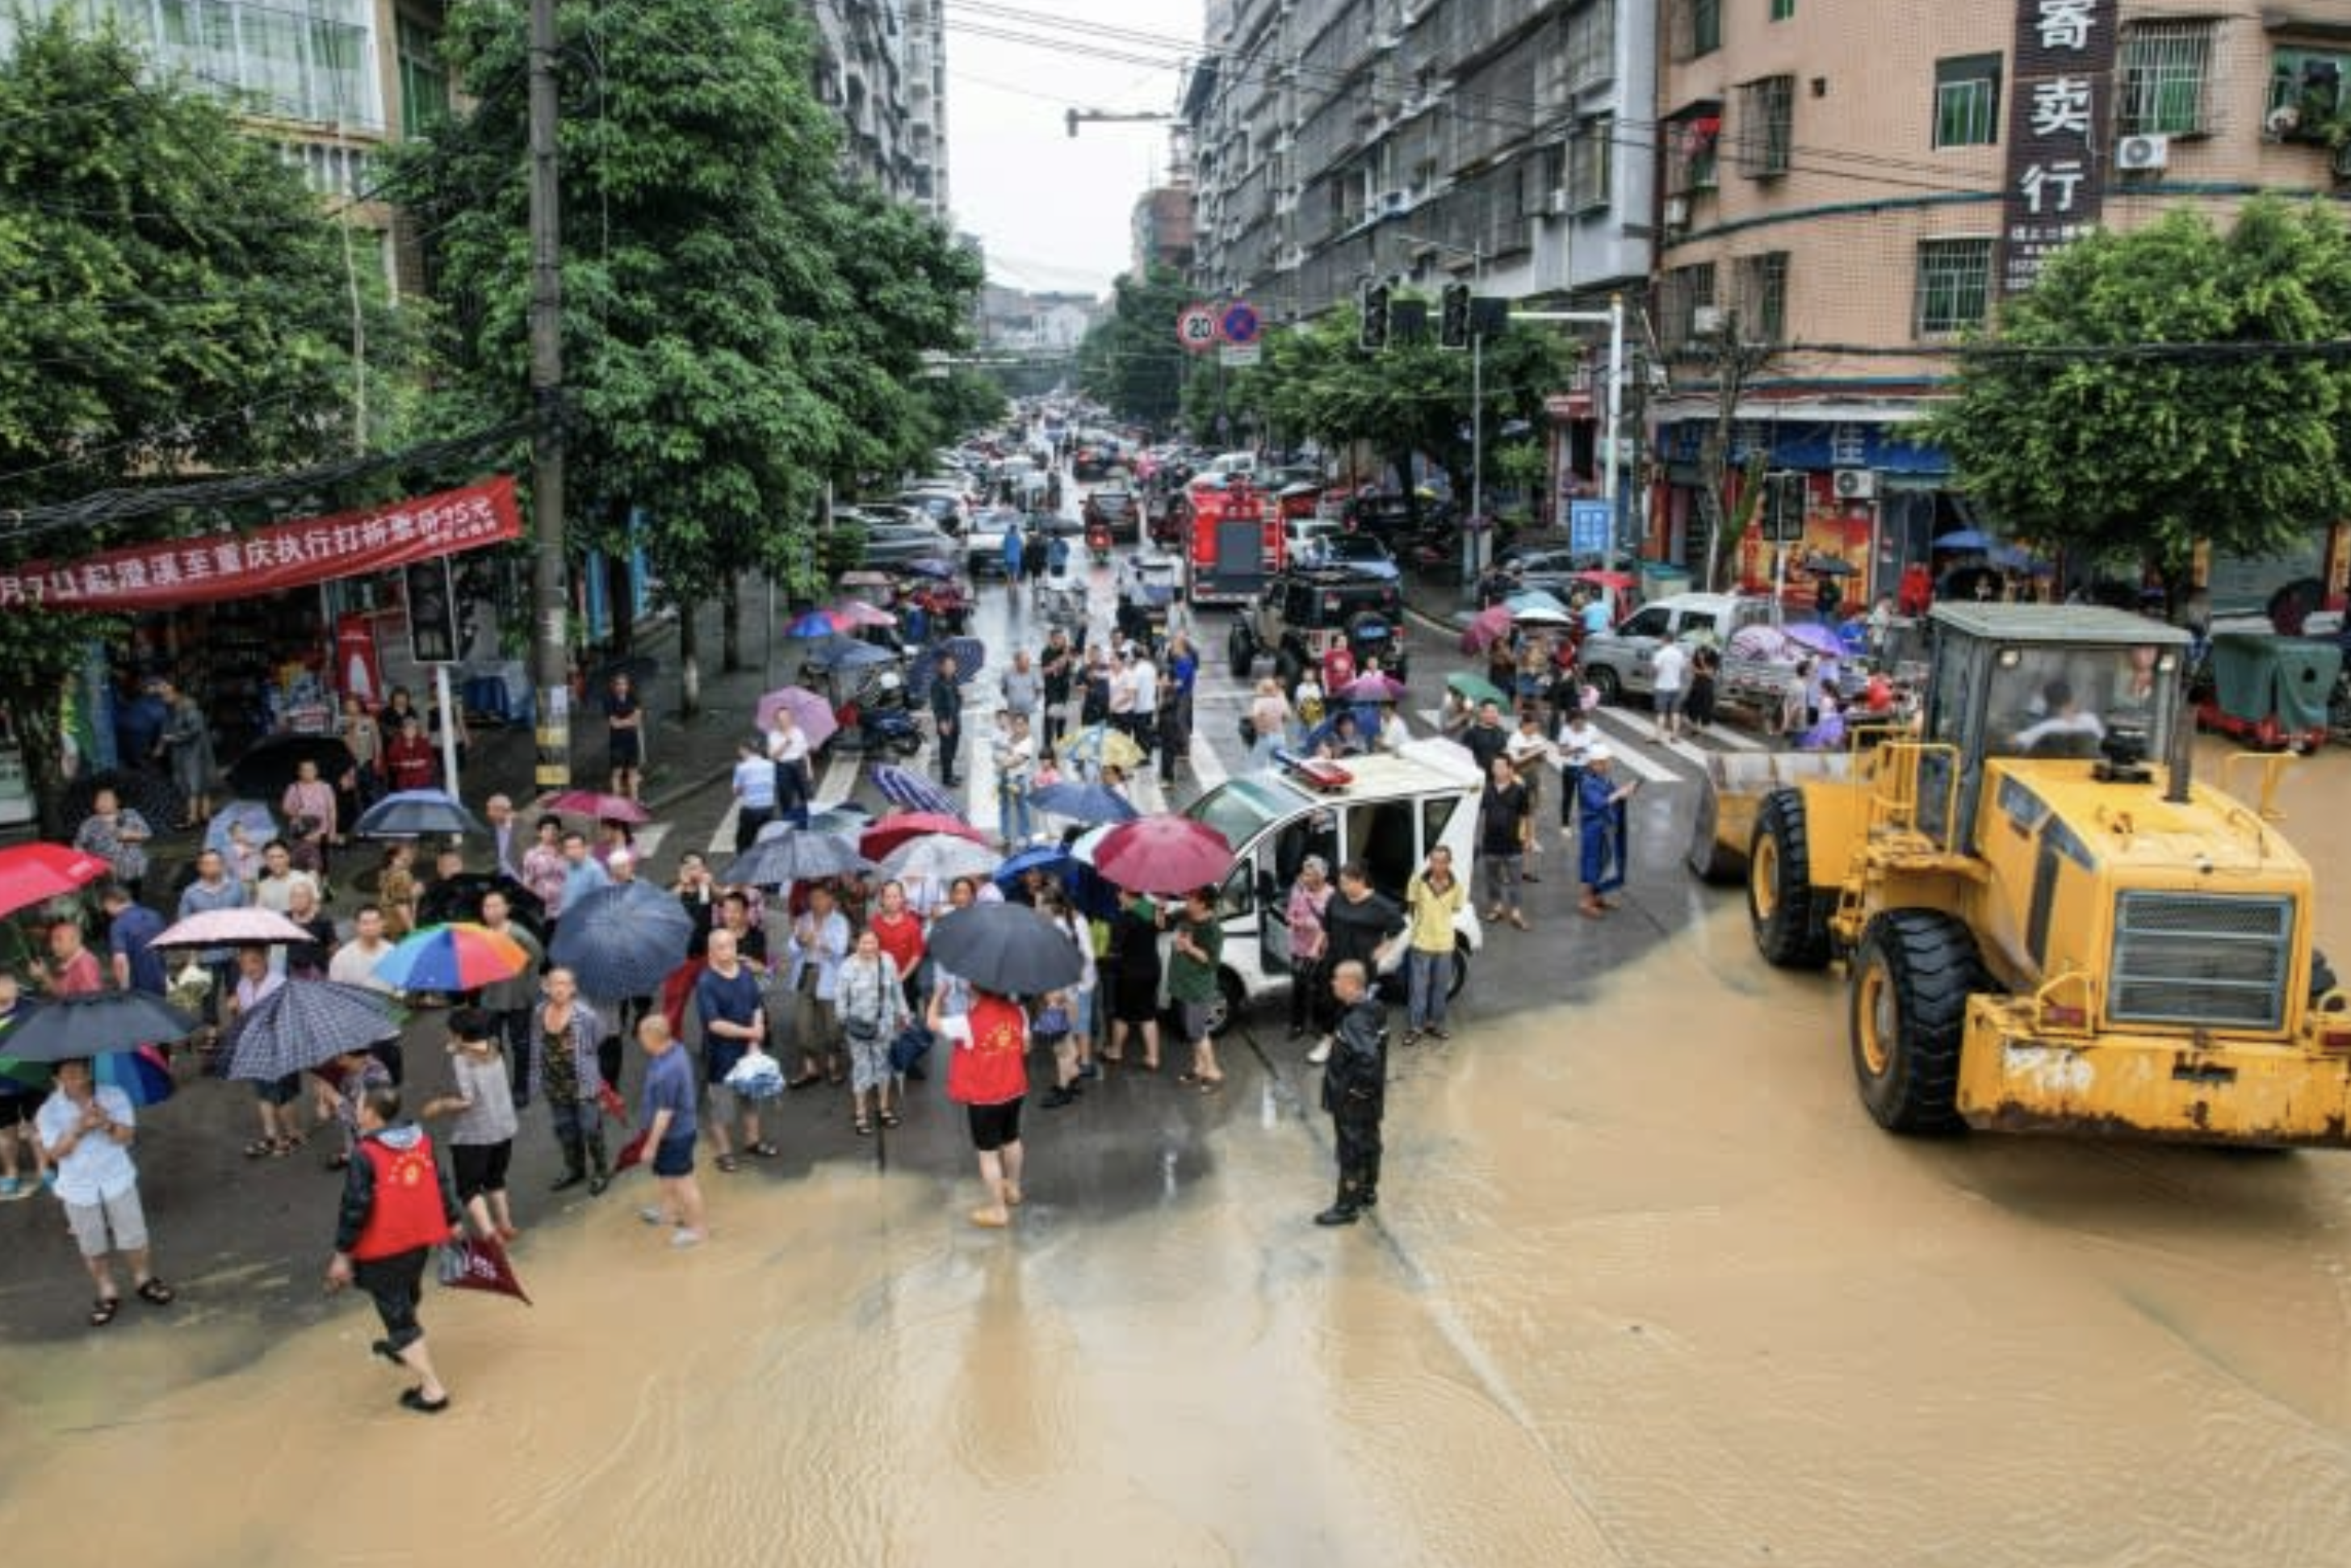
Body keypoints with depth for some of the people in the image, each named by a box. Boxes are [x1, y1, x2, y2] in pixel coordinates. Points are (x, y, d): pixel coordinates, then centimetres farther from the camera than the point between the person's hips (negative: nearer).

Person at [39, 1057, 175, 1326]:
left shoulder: (114, 1096, -11)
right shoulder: (49, 1111, -11)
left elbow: (127, 1135, -13)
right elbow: (55, 1153, -15)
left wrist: (107, 1124, -33)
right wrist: (79, 1129, -29)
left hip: (117, 1178, 0)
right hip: (78, 1188, 0)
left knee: (133, 1235, 9)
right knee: (92, 1246, 10)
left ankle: (143, 1280, 31)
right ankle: (107, 1294, 26)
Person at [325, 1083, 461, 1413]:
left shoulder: (366, 1155, -22)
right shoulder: (422, 1140, -1)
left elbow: (355, 1208, -19)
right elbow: (443, 1183, 7)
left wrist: (343, 1253, -10)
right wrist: (454, 1222, 18)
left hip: (383, 1251, -7)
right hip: (421, 1240, 7)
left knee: (398, 1315, 3)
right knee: (407, 1297, 31)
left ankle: (432, 1390, 4)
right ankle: (401, 1348, 58)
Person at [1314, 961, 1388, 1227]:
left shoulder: (1355, 1022, -30)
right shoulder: (1373, 1008, -1)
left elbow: (1368, 1060, -41)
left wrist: (1352, 1087, -27)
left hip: (1353, 1102, -9)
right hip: (1372, 1098, 9)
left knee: (1351, 1153, 6)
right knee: (1369, 1144, 24)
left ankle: (1347, 1207, 19)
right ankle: (1368, 1192, 41)